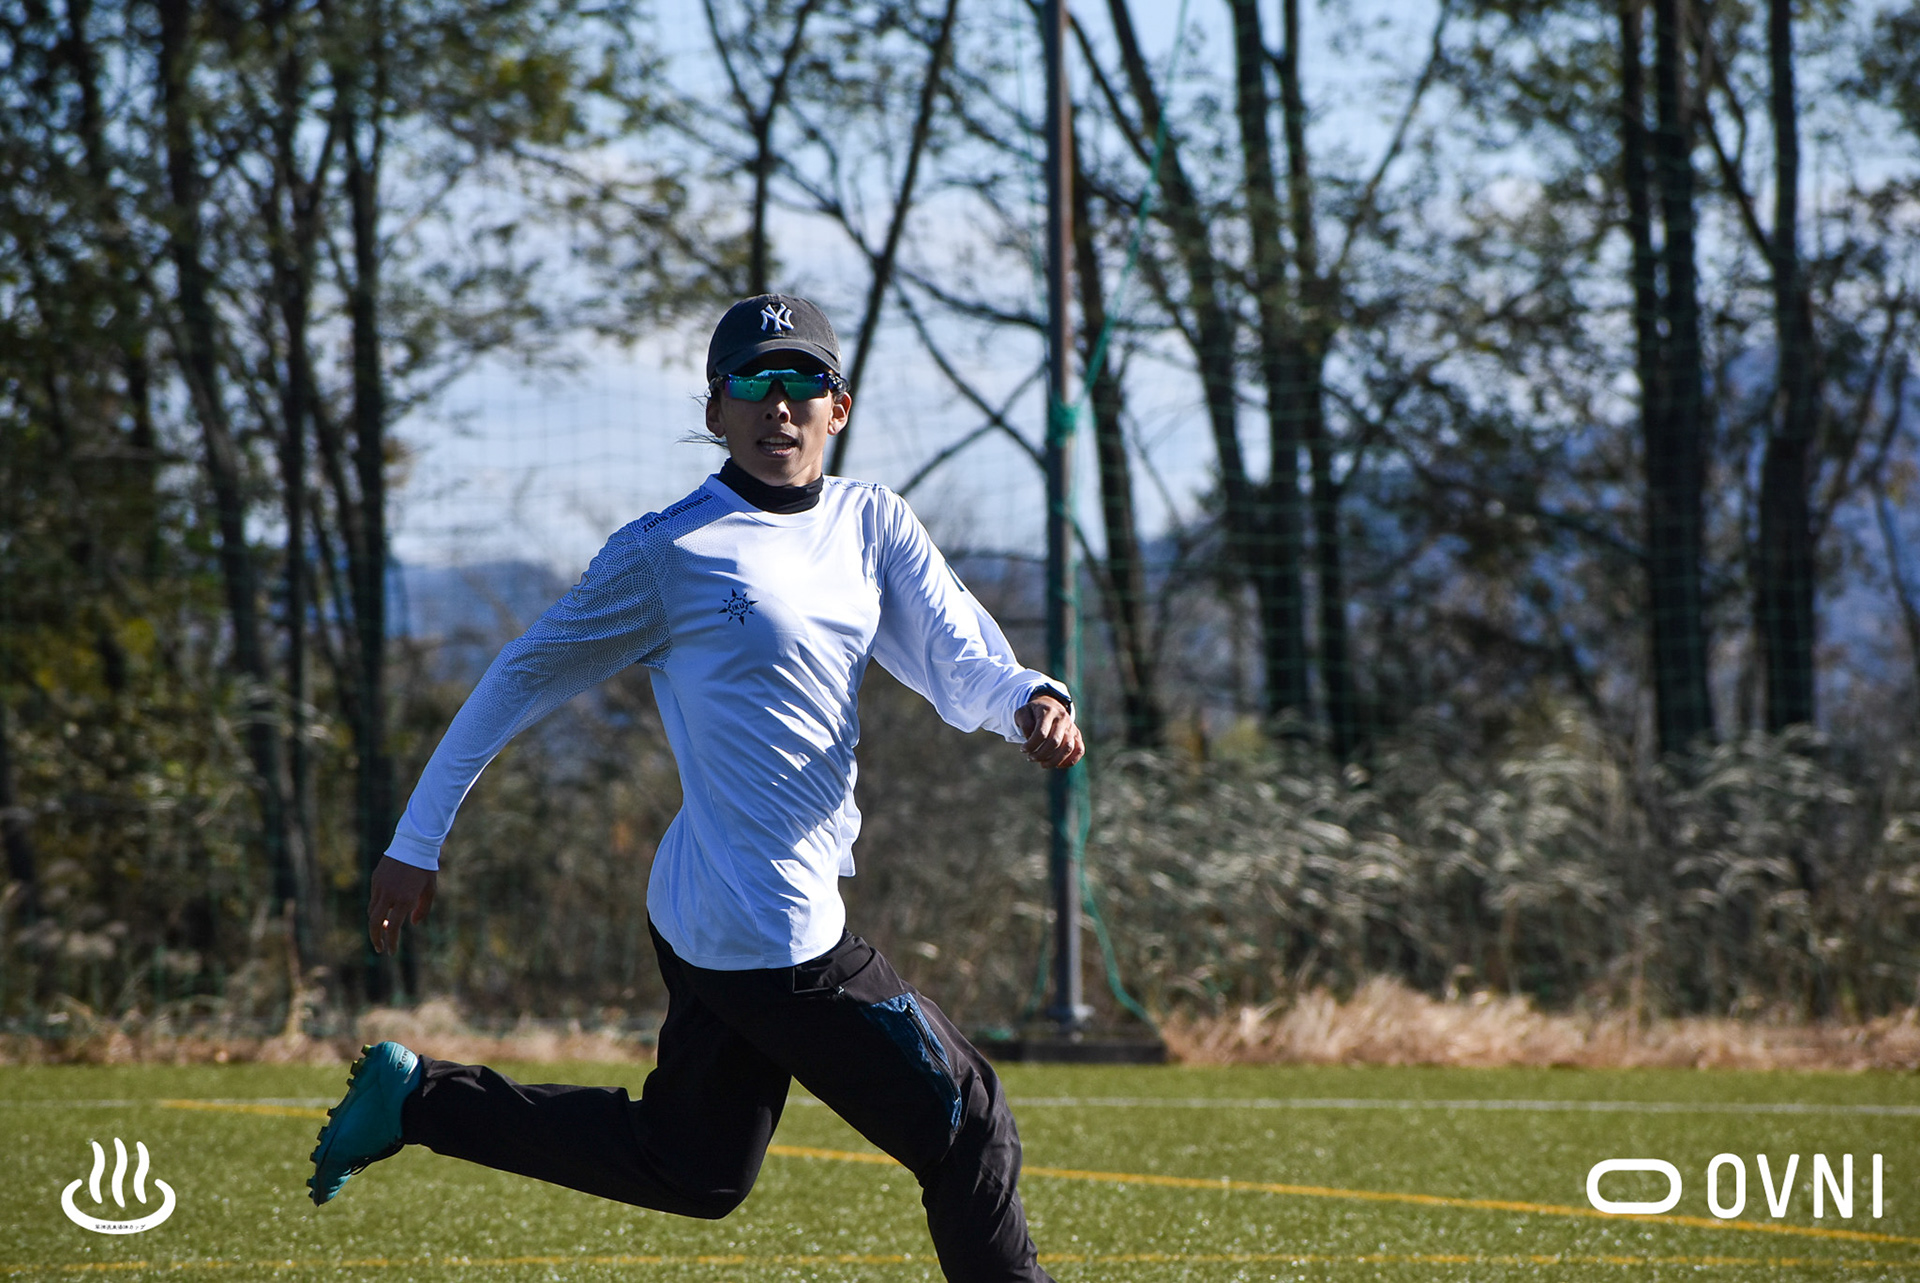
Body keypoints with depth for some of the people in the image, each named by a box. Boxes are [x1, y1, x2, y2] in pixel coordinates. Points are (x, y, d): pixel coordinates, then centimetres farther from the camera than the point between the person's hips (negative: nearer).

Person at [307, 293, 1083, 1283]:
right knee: (966, 1123, -3)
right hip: (774, 936, -8)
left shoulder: (872, 523, 10)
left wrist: (1030, 701, -23)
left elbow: (959, 661, 0)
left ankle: (419, 1098, 24)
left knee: (689, 1169, 19)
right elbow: (524, 680, -4)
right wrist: (415, 844, -3)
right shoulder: (667, 553, -9)